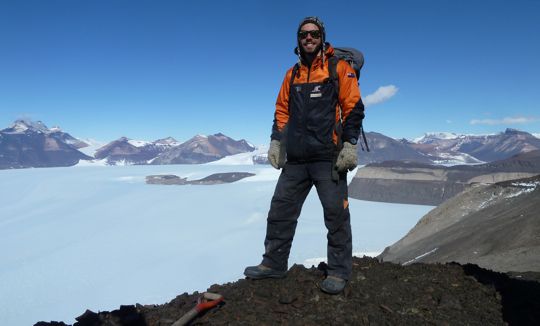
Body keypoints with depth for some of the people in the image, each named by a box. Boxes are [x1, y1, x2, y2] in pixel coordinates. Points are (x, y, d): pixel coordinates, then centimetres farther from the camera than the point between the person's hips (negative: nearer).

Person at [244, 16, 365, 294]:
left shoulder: (339, 67, 1)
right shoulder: (292, 74, 16)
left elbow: (353, 107, -4)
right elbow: (282, 110, 19)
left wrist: (350, 144, -12)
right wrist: (276, 141, 10)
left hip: (329, 157, -5)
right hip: (296, 158, 5)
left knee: (336, 214, 0)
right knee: (281, 210, 8)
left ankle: (338, 271, 13)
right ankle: (274, 263, 21)